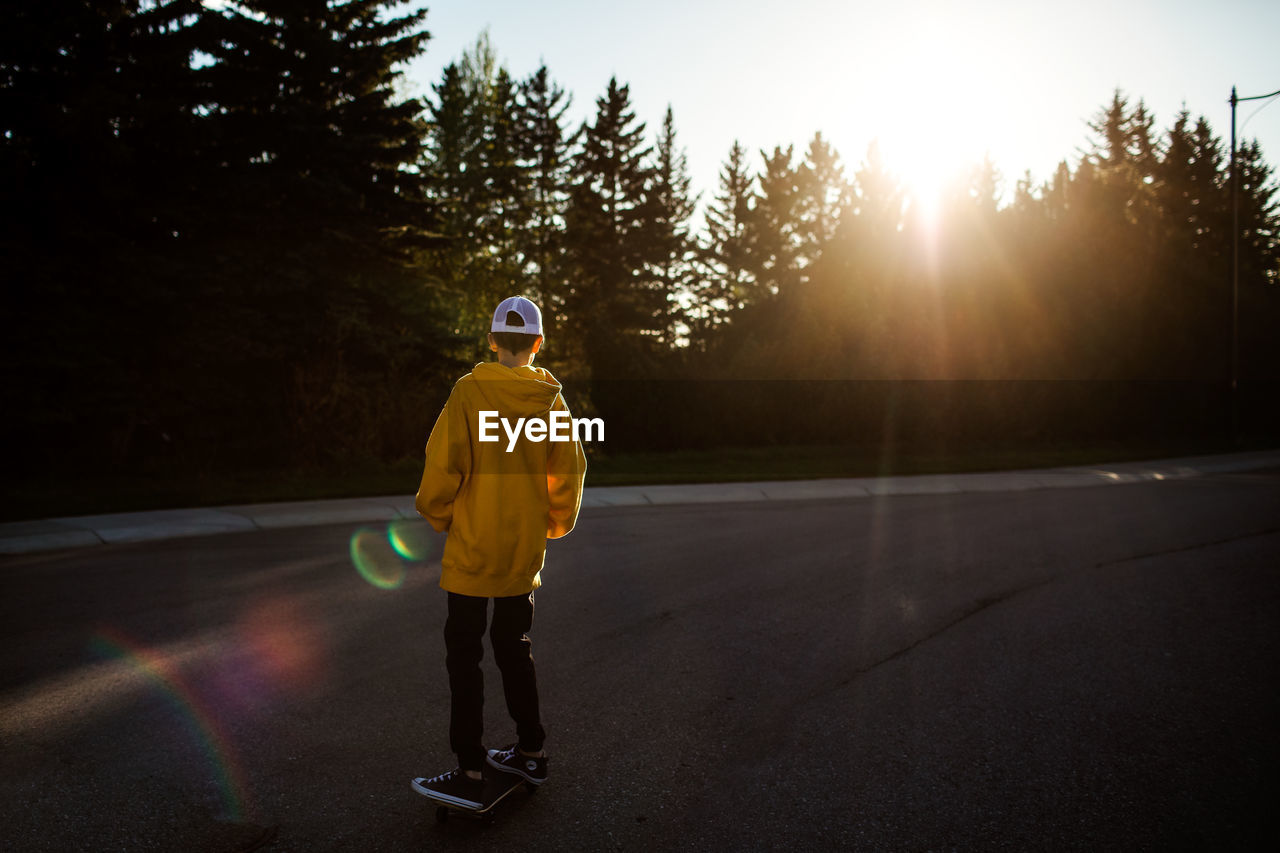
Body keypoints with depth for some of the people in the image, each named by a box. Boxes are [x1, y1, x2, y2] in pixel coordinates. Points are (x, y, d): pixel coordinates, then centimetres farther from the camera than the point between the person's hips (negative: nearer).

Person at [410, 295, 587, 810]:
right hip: (525, 552, 5)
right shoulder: (551, 399, 0)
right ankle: (531, 752, 27)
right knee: (514, 648, 19)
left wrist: (437, 515, 2)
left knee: (464, 657, 4)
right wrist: (553, 525, 16)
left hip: (473, 549, -4)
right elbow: (570, 471, 2)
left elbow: (443, 464, -16)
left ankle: (469, 774, 8)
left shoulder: (470, 392, -12)